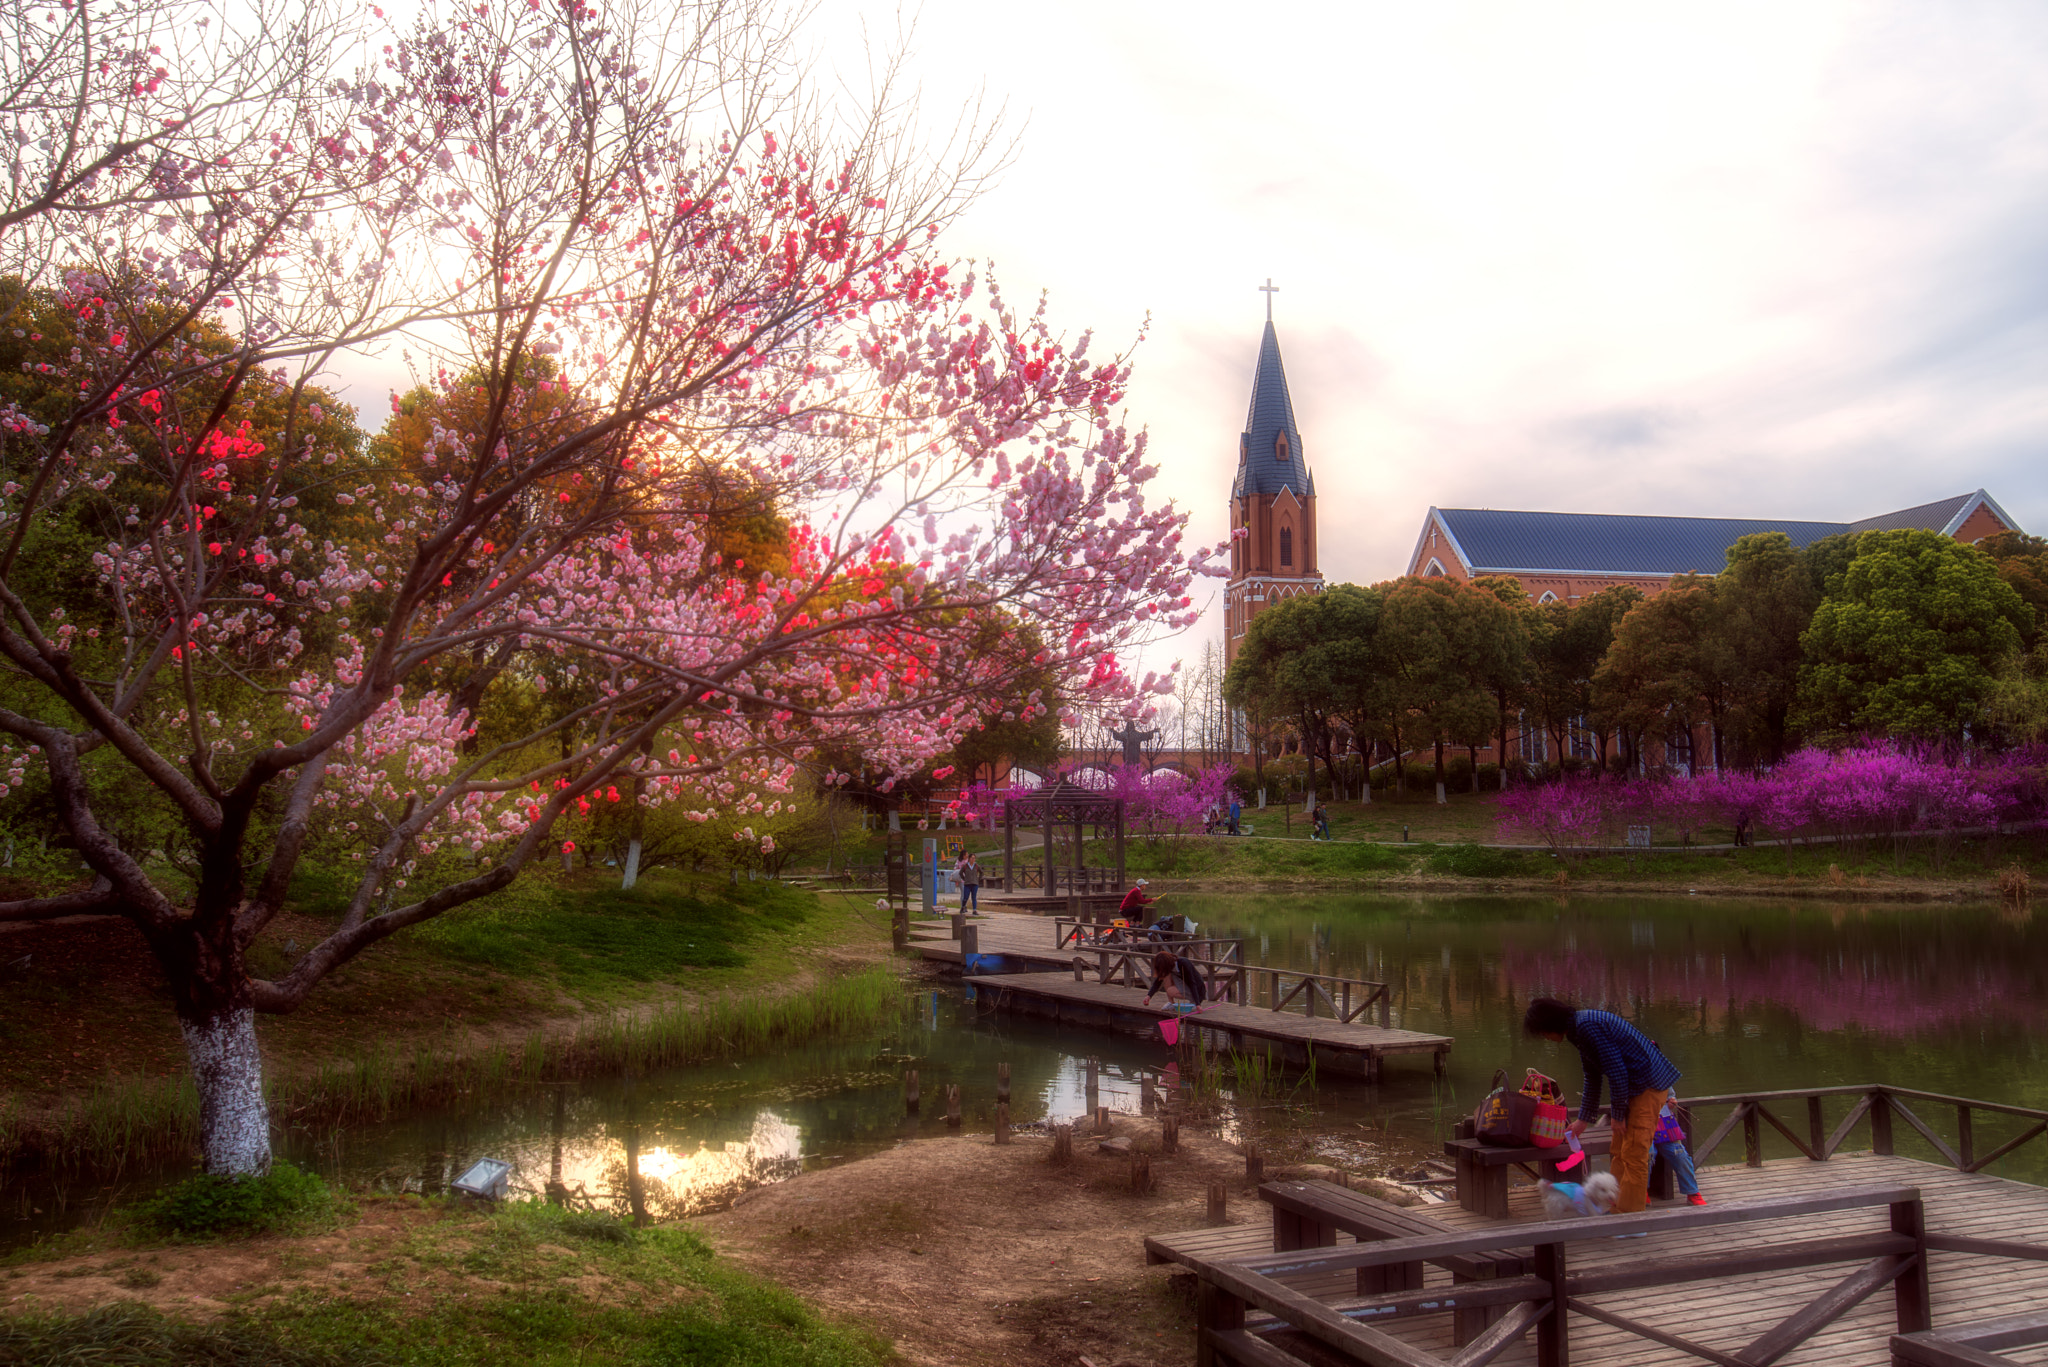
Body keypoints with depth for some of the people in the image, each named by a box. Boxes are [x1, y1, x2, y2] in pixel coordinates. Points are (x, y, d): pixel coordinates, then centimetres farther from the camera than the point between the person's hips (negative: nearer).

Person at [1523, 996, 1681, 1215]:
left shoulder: (1587, 1026, -21)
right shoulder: (1579, 1028, 12)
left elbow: (1616, 1070, -23)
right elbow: (1593, 1077, 23)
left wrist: (1618, 1115, -13)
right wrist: (1583, 1120, 27)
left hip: (1648, 1085, -11)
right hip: (1633, 1088, 11)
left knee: (1633, 1154, -10)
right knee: (1618, 1153, 12)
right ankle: (1618, 1211, 18)